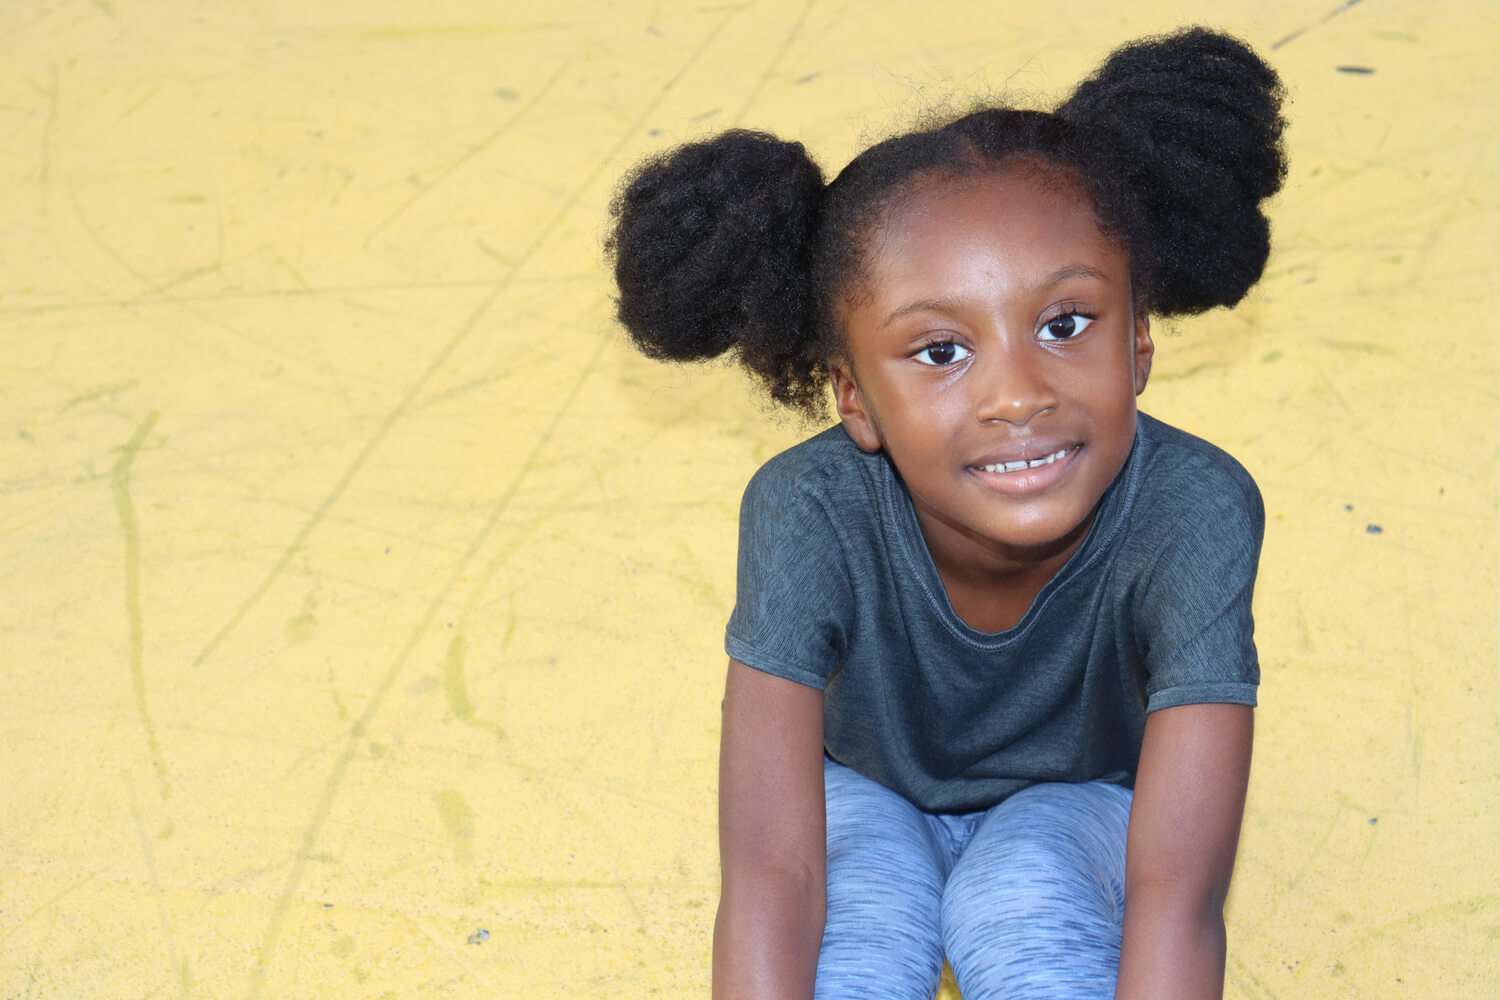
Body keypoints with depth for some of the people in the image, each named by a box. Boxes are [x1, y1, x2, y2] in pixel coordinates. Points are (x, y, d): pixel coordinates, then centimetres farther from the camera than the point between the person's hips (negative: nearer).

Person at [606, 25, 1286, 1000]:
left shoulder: (1193, 511, -34)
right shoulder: (811, 512, -33)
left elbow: (1179, 893, -39)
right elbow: (768, 876, -39)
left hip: (1075, 792, 0)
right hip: (866, 788, 0)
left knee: (1024, 914, -32)